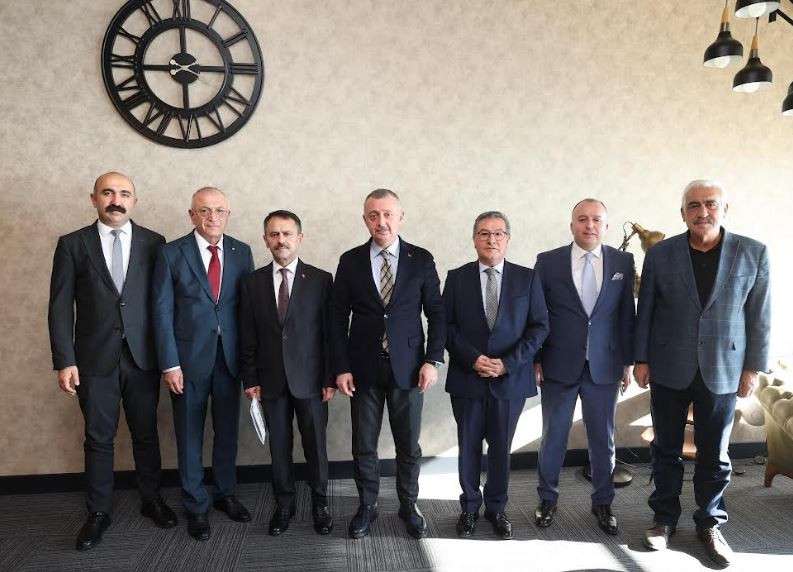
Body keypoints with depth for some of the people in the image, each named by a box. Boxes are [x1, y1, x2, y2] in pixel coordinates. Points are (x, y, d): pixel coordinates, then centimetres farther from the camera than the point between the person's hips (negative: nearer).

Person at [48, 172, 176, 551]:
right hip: (95, 359, 0)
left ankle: (152, 500, 30)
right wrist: (64, 361, -8)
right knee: (98, 438, 10)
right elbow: (61, 307, -2)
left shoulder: (153, 243, 2)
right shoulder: (72, 244, 1)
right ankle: (98, 513, 25)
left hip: (143, 357, 1)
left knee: (146, 433, 12)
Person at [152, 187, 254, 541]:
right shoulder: (172, 253, -4)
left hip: (230, 357, 3)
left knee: (228, 431, 15)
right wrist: (169, 363, -10)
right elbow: (162, 311, -5)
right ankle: (196, 506, 26)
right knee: (190, 436, 9)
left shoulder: (242, 252, 3)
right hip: (188, 358, -2)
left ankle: (225, 493, 35)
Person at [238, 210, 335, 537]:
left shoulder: (321, 280, -2)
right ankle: (284, 505, 29)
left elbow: (330, 333, -2)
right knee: (279, 447, 11)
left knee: (316, 445, 7)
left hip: (310, 381, -1)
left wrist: (331, 378, -5)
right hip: (271, 382, 2)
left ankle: (320, 504, 26)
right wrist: (250, 380, 1)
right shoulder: (252, 283, 4)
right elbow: (247, 337, 5)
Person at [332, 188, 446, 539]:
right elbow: (339, 318, 2)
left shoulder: (421, 260, 1)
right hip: (363, 368, 1)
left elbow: (436, 312, 3)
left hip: (407, 367, 0)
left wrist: (433, 360, -6)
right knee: (363, 445, 10)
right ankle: (367, 507, 30)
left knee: (409, 445, 10)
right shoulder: (350, 261, 2)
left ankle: (408, 506, 31)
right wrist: (341, 367, -4)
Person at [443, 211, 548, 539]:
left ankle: (496, 508, 30)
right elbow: (446, 326, 0)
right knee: (469, 447, 10)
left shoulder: (527, 278, 2)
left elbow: (539, 327, -1)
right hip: (467, 378, 0)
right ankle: (469, 507, 29)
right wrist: (473, 358, -13)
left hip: (510, 379, 0)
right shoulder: (457, 278, 3)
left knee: (501, 448, 11)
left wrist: (508, 363, -12)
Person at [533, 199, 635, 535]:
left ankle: (602, 502, 30)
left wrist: (629, 362, 5)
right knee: (553, 436, 11)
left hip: (604, 366, 1)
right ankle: (547, 499, 29)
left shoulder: (623, 262, 2)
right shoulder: (548, 261, -3)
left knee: (603, 438, 12)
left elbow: (627, 315, 5)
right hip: (559, 366, -1)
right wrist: (535, 360, -2)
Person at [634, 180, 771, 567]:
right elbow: (645, 311, 2)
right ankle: (664, 518, 27)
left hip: (722, 371, 0)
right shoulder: (660, 254, -2)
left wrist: (754, 367, -1)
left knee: (714, 455, 10)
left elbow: (759, 316, 1)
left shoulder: (753, 253, -2)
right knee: (666, 449, 11)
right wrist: (641, 359, 1)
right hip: (669, 369, 0)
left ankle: (710, 524, 28)